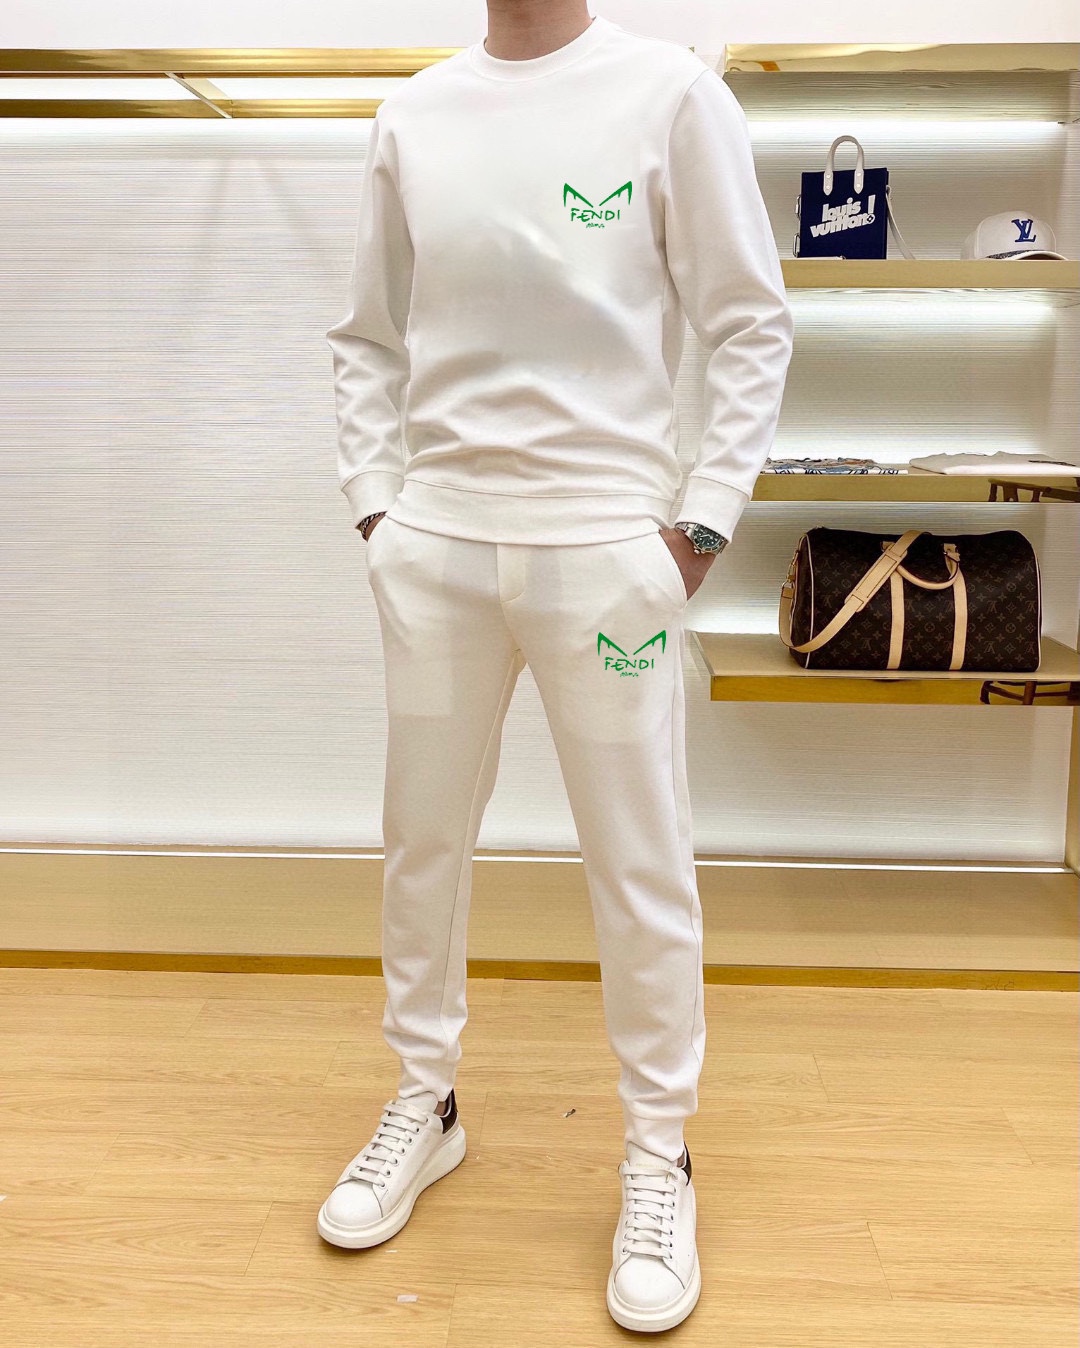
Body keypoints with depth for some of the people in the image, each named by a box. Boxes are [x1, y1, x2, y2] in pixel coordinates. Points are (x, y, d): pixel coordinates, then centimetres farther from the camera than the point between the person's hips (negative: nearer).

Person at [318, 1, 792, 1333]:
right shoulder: (410, 114, 11)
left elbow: (749, 323, 0)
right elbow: (368, 338, 15)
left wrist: (703, 522, -6)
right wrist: (375, 503, 5)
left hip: (606, 544, -3)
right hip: (433, 544, 4)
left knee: (641, 869, 2)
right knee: (422, 843, 12)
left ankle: (658, 1162, 22)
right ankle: (424, 1104, 33)